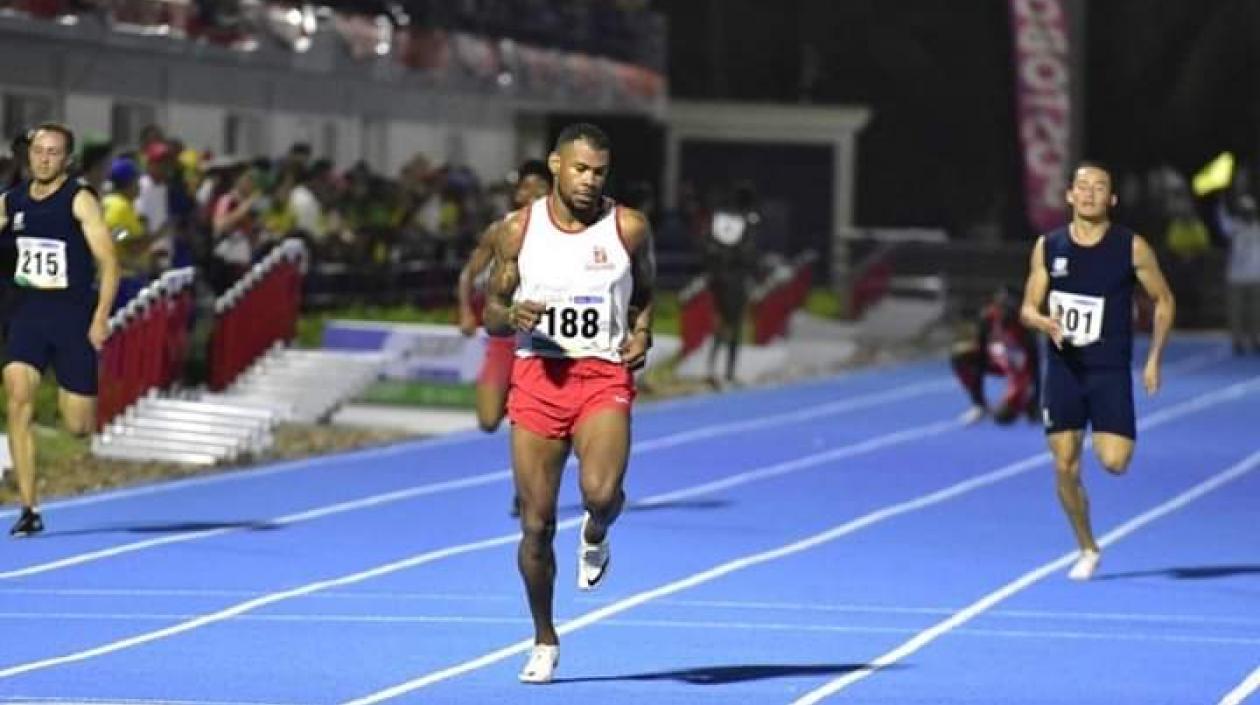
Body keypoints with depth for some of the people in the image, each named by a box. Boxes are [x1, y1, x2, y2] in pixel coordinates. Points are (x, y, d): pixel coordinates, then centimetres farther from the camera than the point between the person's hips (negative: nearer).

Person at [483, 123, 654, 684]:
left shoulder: (629, 229, 1)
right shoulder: (519, 229, 2)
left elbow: (645, 293, 19)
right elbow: (491, 314, 9)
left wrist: (641, 334, -1)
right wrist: (511, 316, -14)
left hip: (604, 375, -1)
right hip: (536, 376, 1)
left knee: (601, 493, -27)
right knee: (537, 525, 2)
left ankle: (595, 534, 12)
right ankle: (544, 642, 21)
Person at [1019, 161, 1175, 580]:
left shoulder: (1131, 247, -5)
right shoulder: (1048, 247, 2)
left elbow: (1164, 301, 5)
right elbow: (1027, 308, 6)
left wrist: (1154, 359, 0)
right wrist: (1045, 322, -18)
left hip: (1110, 371, -2)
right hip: (1063, 369, 2)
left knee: (1113, 462, -15)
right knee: (1065, 468, 1)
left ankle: (1121, 439, 23)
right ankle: (1088, 550, 19)